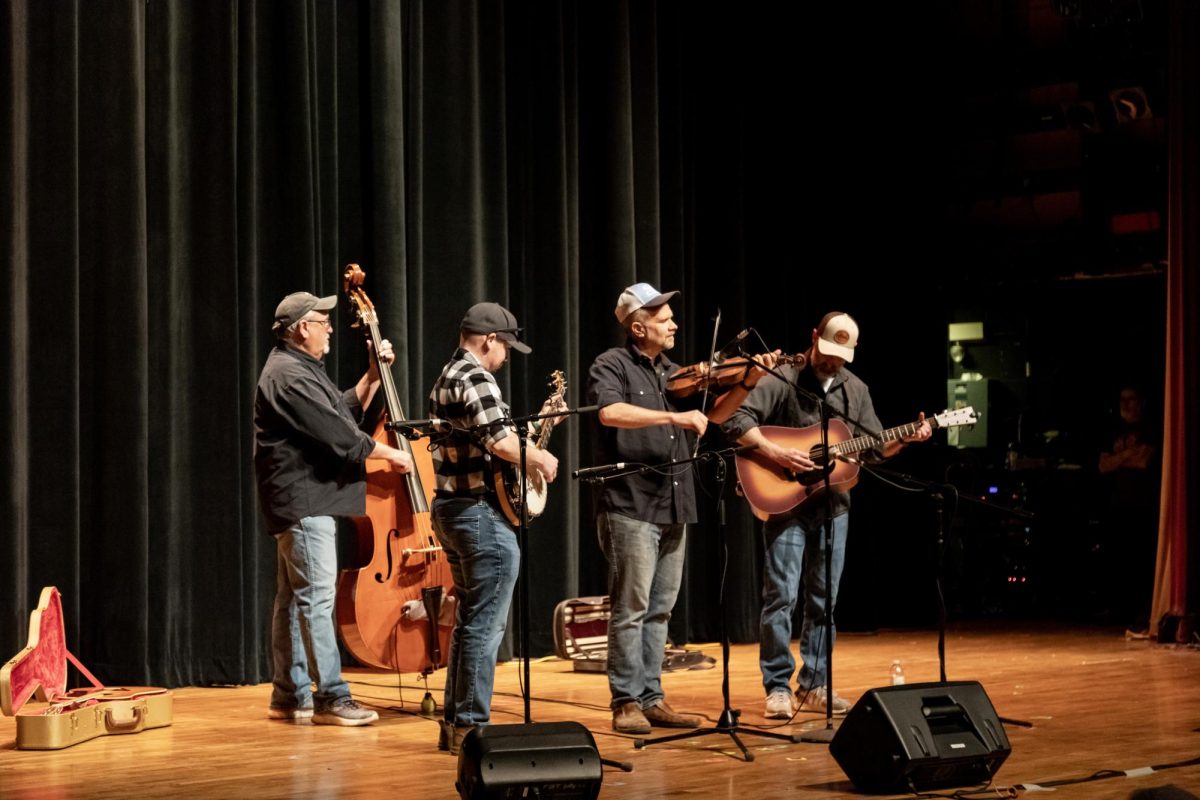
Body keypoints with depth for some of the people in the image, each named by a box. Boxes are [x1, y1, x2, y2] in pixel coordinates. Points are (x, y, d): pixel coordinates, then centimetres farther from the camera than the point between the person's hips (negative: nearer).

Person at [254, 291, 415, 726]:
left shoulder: (297, 369, 19)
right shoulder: (289, 376, -16)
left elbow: (346, 410, 23)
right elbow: (337, 434, -19)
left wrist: (373, 375, 12)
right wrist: (389, 454, -8)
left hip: (304, 502, 11)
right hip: (303, 500, -11)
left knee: (294, 598, 12)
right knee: (317, 597, -11)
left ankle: (290, 695, 17)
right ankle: (331, 697, -11)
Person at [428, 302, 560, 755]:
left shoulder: (446, 379, 18)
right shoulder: (476, 378, -14)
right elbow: (499, 442, -25)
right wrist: (539, 459, -8)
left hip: (452, 510, 11)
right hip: (482, 514, -11)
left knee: (469, 620, 16)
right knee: (485, 625, -6)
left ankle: (454, 724, 18)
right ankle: (471, 727, -5)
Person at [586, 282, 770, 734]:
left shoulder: (673, 373, 16)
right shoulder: (611, 366, -6)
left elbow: (711, 416, 17)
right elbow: (610, 412, -26)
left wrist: (747, 384, 2)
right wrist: (673, 416, -30)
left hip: (673, 508, 7)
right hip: (630, 506, -7)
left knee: (660, 609, 11)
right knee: (630, 608, -4)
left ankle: (651, 698, 18)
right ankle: (626, 703, 2)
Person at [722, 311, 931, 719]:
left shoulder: (855, 390, 10)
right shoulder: (782, 379, -8)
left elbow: (874, 447, 14)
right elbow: (737, 421, -15)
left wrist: (906, 438, -4)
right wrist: (775, 452, -24)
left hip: (832, 505, 5)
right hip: (786, 502, -5)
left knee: (823, 600, 9)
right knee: (781, 596, -7)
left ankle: (813, 685, 17)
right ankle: (778, 687, 0)